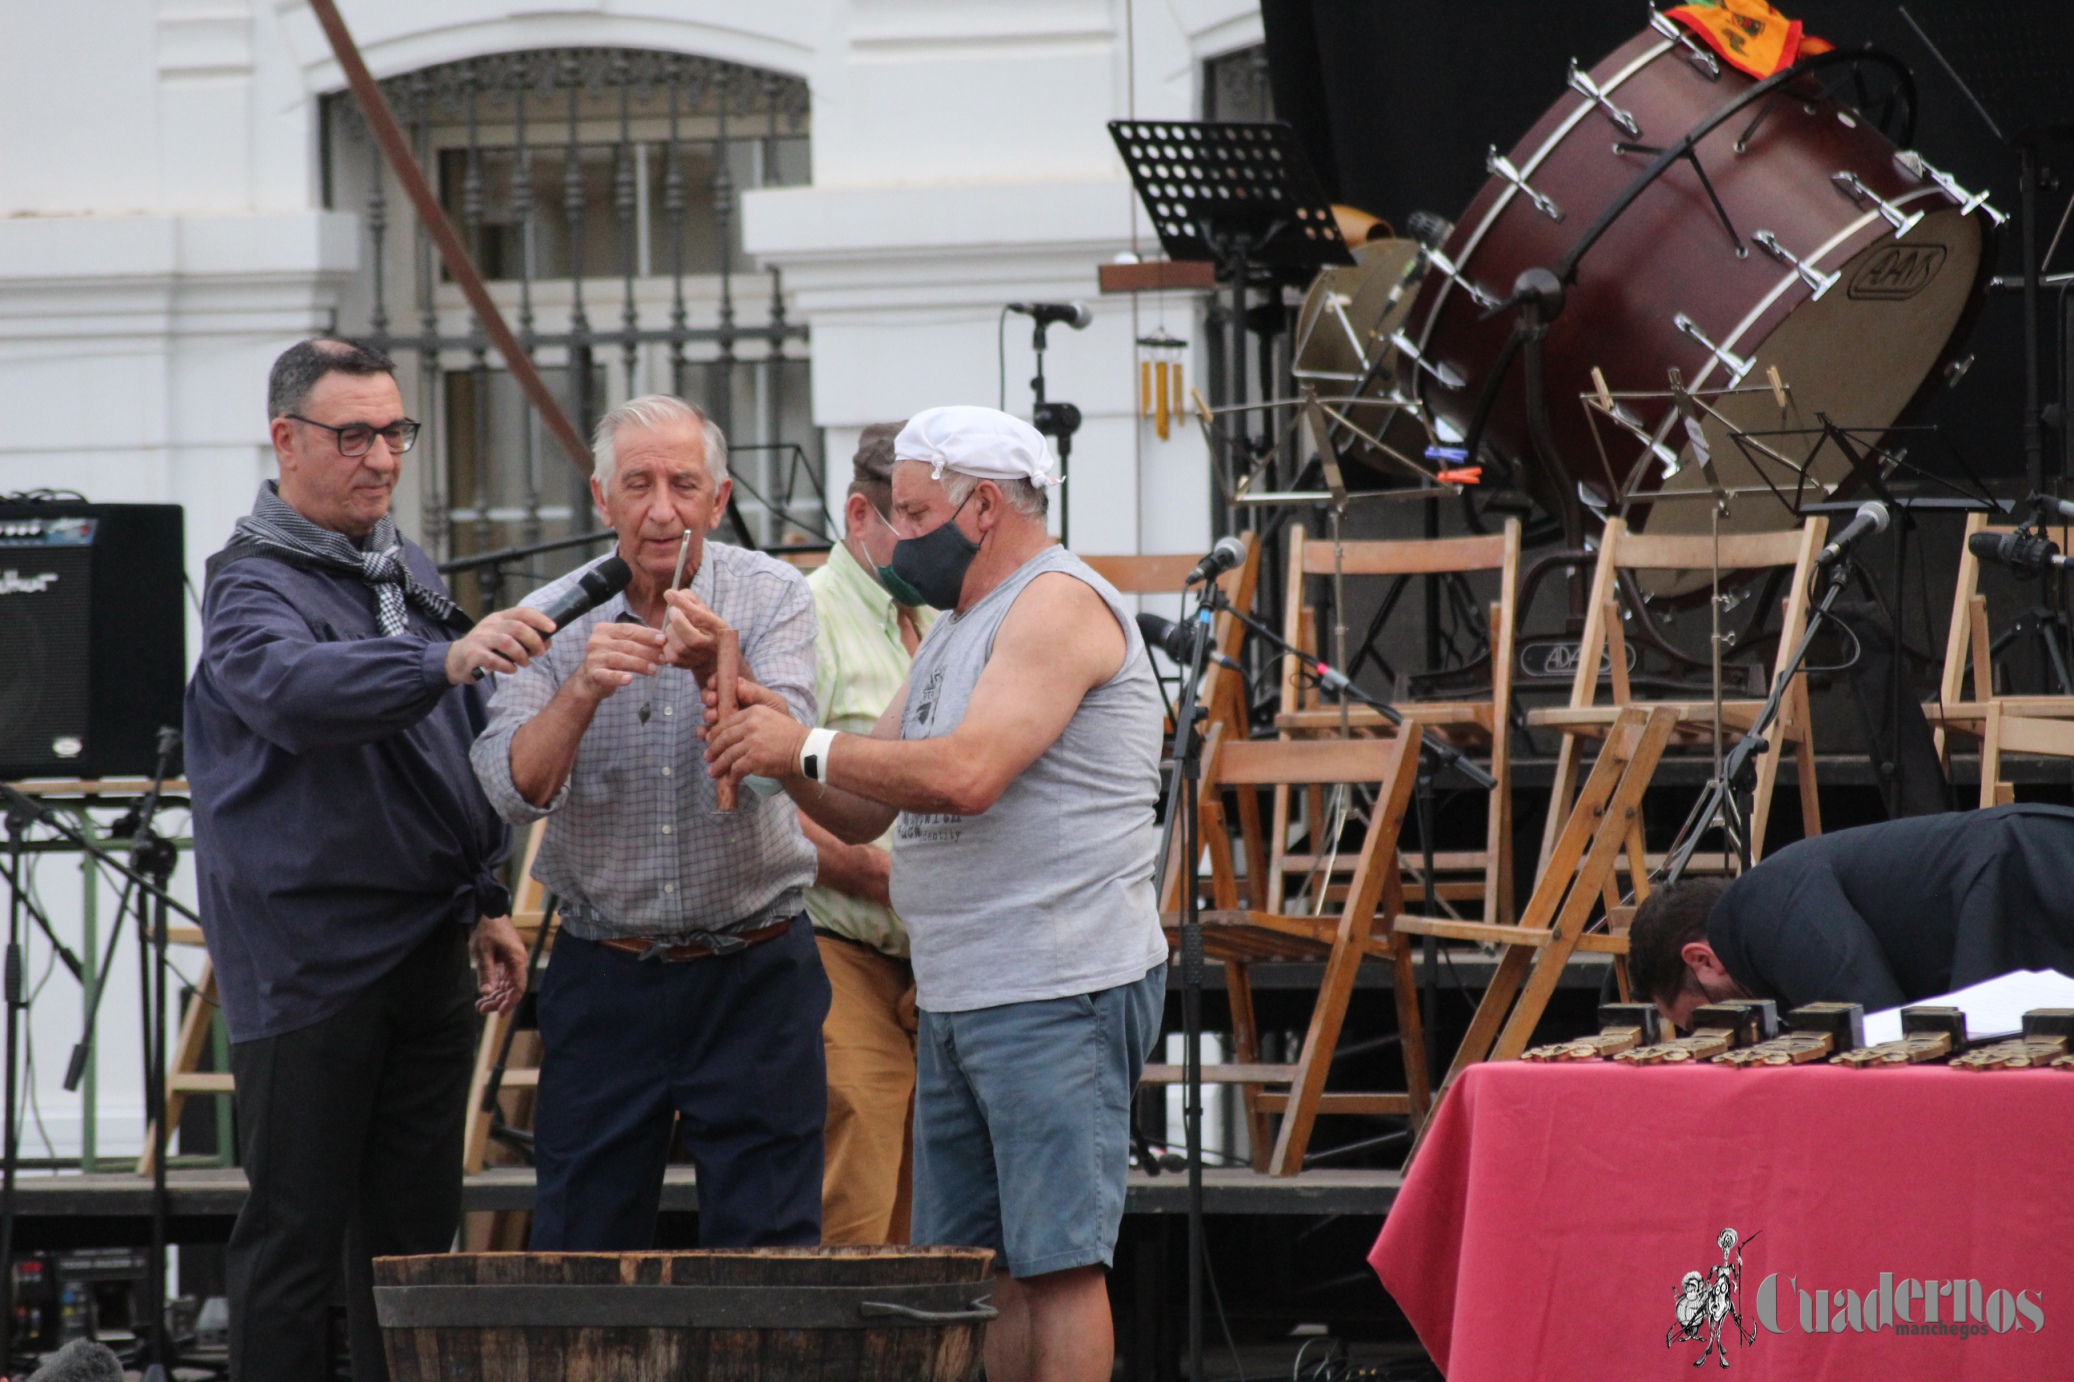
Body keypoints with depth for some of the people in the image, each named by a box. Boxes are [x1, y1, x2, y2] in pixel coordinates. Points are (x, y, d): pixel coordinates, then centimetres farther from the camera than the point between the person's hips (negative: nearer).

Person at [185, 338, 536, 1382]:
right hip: (310, 963, -8)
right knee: (297, 1231, -5)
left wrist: (485, 900, 21)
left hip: (426, 947, 8)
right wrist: (448, 660, -47)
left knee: (413, 1227, 9)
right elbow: (295, 688, -34)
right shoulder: (252, 587, -11)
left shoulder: (408, 571, 15)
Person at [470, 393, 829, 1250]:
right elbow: (515, 788, -12)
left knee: (767, 1254, -2)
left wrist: (718, 673, -37)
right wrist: (583, 691, -29)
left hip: (752, 977, -1)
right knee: (578, 1252, 3)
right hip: (604, 979, 1)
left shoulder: (771, 598, -3)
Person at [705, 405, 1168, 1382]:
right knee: (973, 1258, 8)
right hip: (956, 998, 10)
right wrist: (772, 734, 1)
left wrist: (806, 748, -14)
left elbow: (967, 773, -23)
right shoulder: (952, 632, 21)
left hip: (1055, 995, -10)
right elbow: (863, 812, 19)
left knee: (1055, 1259, -10)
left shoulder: (1059, 604, -10)